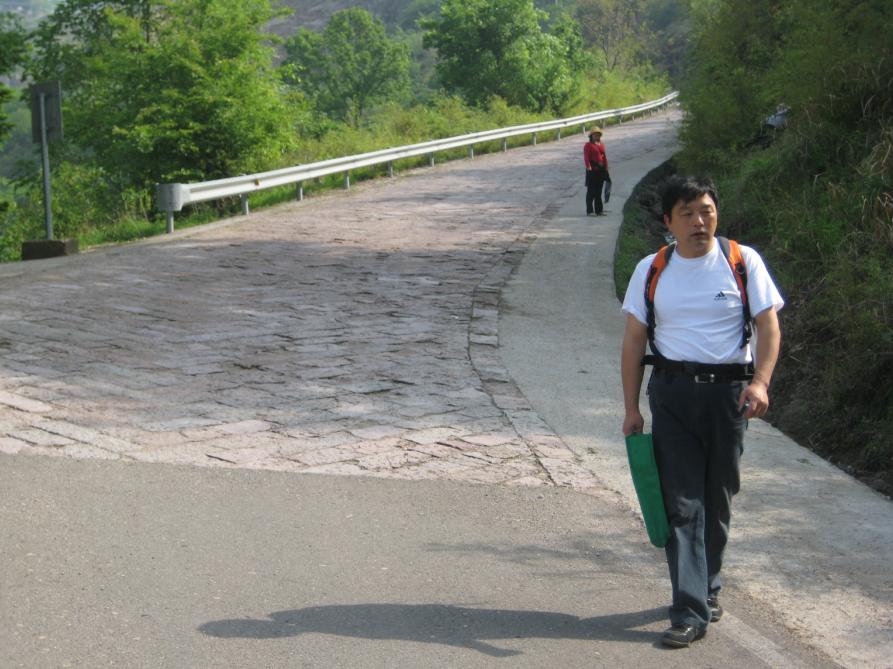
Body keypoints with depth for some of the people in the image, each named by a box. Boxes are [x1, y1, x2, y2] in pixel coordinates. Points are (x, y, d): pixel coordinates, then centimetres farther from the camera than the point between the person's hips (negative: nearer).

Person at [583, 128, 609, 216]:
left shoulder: (601, 145, 15)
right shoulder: (588, 145, -5)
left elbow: (604, 157, 17)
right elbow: (586, 157, -14)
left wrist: (606, 169, 12)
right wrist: (588, 167, -25)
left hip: (601, 170, 7)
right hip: (592, 170, -7)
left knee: (598, 192, 11)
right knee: (591, 191, -5)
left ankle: (599, 210, 17)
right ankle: (589, 211, -2)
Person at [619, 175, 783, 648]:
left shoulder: (743, 261, 0)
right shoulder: (651, 270, 4)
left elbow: (769, 326, -3)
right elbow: (634, 340, 6)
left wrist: (760, 381, -20)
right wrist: (631, 408, 1)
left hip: (728, 391, 0)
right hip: (672, 392, 0)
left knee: (717, 499, 11)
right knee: (681, 502, -6)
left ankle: (707, 586, 32)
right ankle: (690, 612, -6)